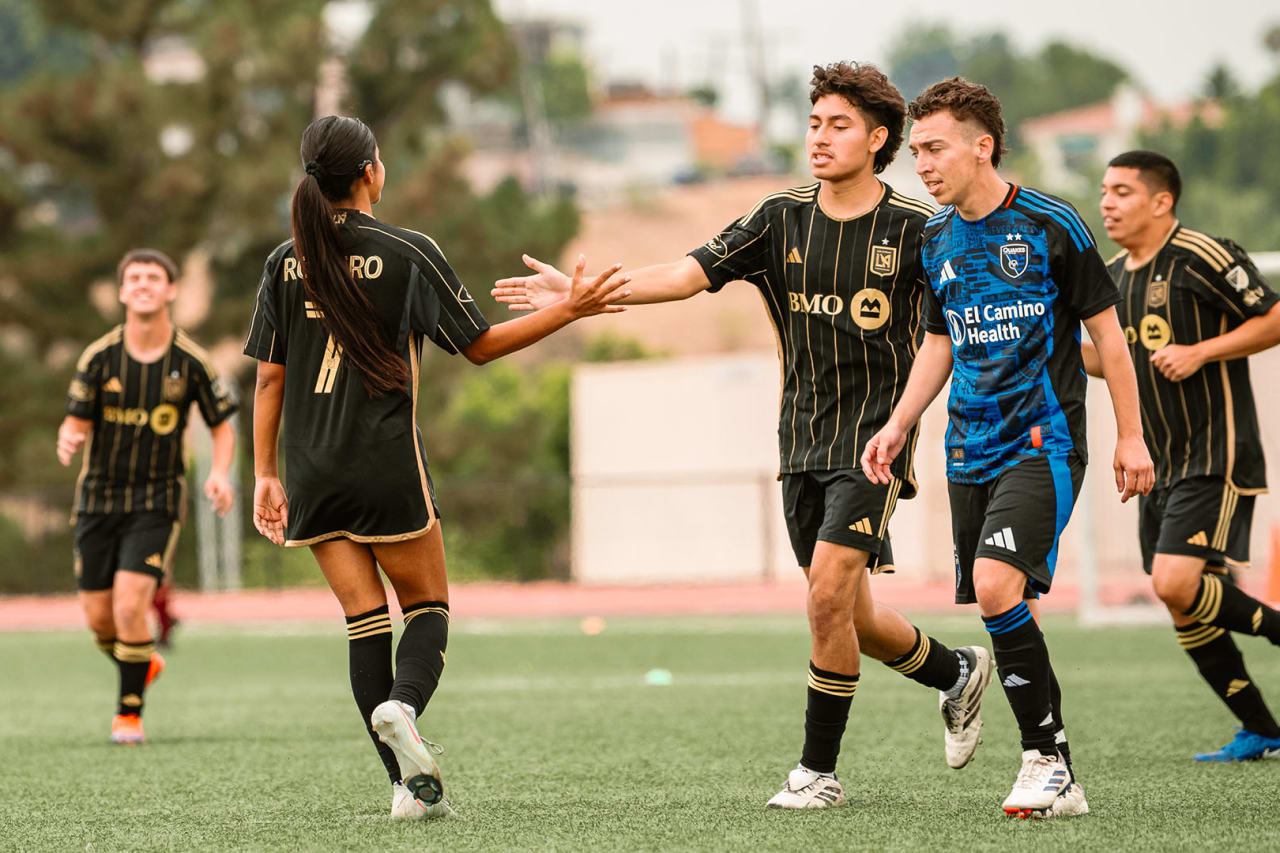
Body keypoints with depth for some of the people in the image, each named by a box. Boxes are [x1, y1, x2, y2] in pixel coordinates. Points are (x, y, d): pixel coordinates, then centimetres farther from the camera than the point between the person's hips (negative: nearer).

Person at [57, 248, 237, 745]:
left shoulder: (191, 362, -6)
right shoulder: (99, 357, -5)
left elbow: (222, 426, 5)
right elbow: (74, 424, -1)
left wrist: (220, 473, -14)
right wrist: (69, 442, -25)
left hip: (158, 502, -2)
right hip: (99, 497, 2)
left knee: (129, 603, -18)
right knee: (98, 617, 3)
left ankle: (129, 712, -1)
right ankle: (142, 667, 36)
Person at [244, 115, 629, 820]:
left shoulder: (284, 262, 6)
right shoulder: (408, 253, -5)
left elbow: (268, 376, 7)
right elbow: (479, 345, -1)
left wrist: (265, 474, 11)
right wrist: (569, 310, 6)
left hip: (312, 472, 3)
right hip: (388, 467, -3)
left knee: (365, 618, 5)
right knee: (428, 605, 9)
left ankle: (410, 784, 0)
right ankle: (403, 704, -23)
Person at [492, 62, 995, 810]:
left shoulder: (914, 228, -7)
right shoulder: (782, 220, 4)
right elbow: (691, 273, -3)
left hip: (875, 439, -5)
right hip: (803, 443, 5)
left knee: (829, 592, -17)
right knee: (849, 617, 11)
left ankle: (819, 770, -5)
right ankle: (957, 672, 40)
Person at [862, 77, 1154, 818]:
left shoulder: (1051, 226, -8)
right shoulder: (936, 241, 9)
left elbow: (1106, 330, -2)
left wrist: (1131, 437, -2)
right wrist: (899, 425, 10)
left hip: (1044, 441, -6)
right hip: (971, 449, 6)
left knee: (997, 584, -23)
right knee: (1003, 610, 3)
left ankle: (1047, 758, -12)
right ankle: (1056, 778, 9)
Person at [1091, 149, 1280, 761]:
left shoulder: (1201, 257, -12)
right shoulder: (1112, 278, 13)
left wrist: (1199, 352, -19)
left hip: (1217, 456, -8)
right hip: (1160, 466, 8)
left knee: (1177, 584, -22)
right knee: (1183, 608, 6)